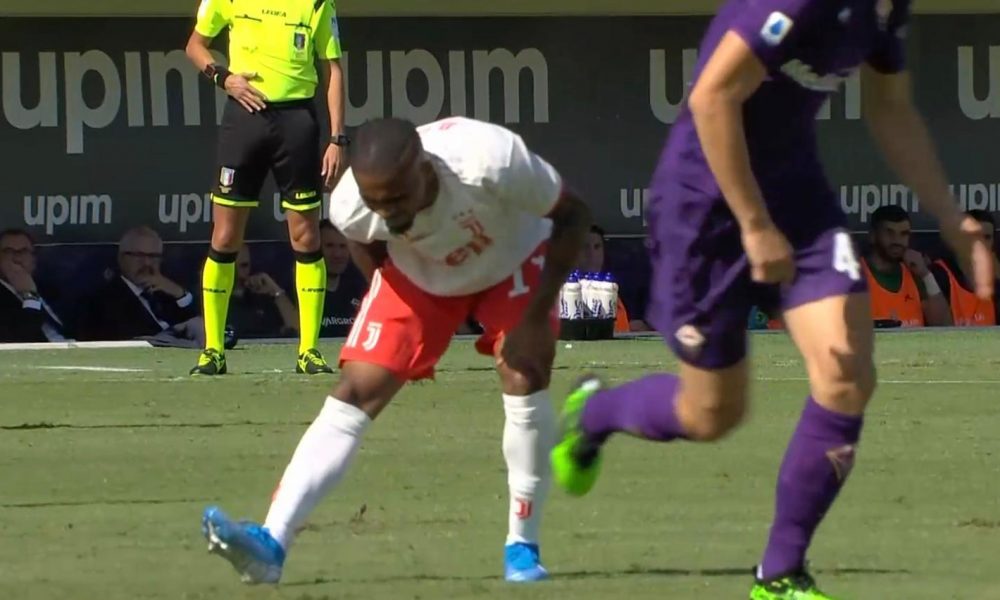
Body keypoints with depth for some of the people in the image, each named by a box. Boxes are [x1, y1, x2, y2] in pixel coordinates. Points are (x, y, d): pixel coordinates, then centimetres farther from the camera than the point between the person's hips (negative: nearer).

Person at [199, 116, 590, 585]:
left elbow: (572, 216, -25)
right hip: (419, 277, 2)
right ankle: (271, 543, -20)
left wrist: (536, 317, -27)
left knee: (525, 378, -22)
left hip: (511, 261, -1)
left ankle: (522, 547, -6)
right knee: (356, 391, -13)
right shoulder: (351, 206, -33)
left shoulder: (491, 163, -44)